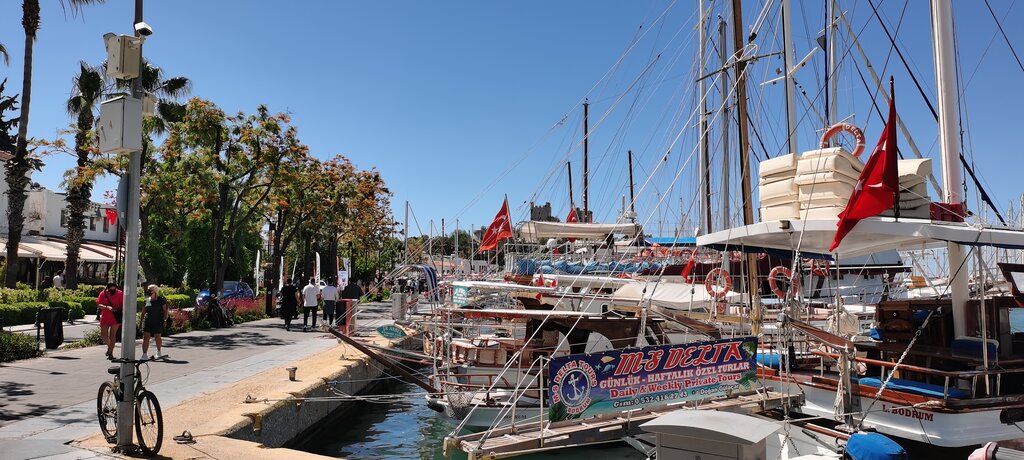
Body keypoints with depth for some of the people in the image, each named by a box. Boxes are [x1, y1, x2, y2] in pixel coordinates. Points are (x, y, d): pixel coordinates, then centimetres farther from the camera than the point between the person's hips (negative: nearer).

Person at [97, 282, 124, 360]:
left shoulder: (120, 294, -5)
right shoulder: (103, 293, -2)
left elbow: (123, 305, -3)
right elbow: (98, 305, -7)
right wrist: (107, 307, -24)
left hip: (115, 318, -3)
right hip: (105, 318, 3)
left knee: (112, 335, -3)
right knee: (103, 336, 6)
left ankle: (110, 353, 3)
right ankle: (109, 346, 34)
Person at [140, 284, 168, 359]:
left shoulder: (161, 299, -2)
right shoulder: (147, 300, 9)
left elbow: (165, 310, -1)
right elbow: (144, 311, 17)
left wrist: (165, 319, -8)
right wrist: (142, 320, 13)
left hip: (158, 321, -3)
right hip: (147, 321, 3)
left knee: (157, 337, 7)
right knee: (145, 337, -4)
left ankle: (159, 353, 25)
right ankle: (144, 354, -2)